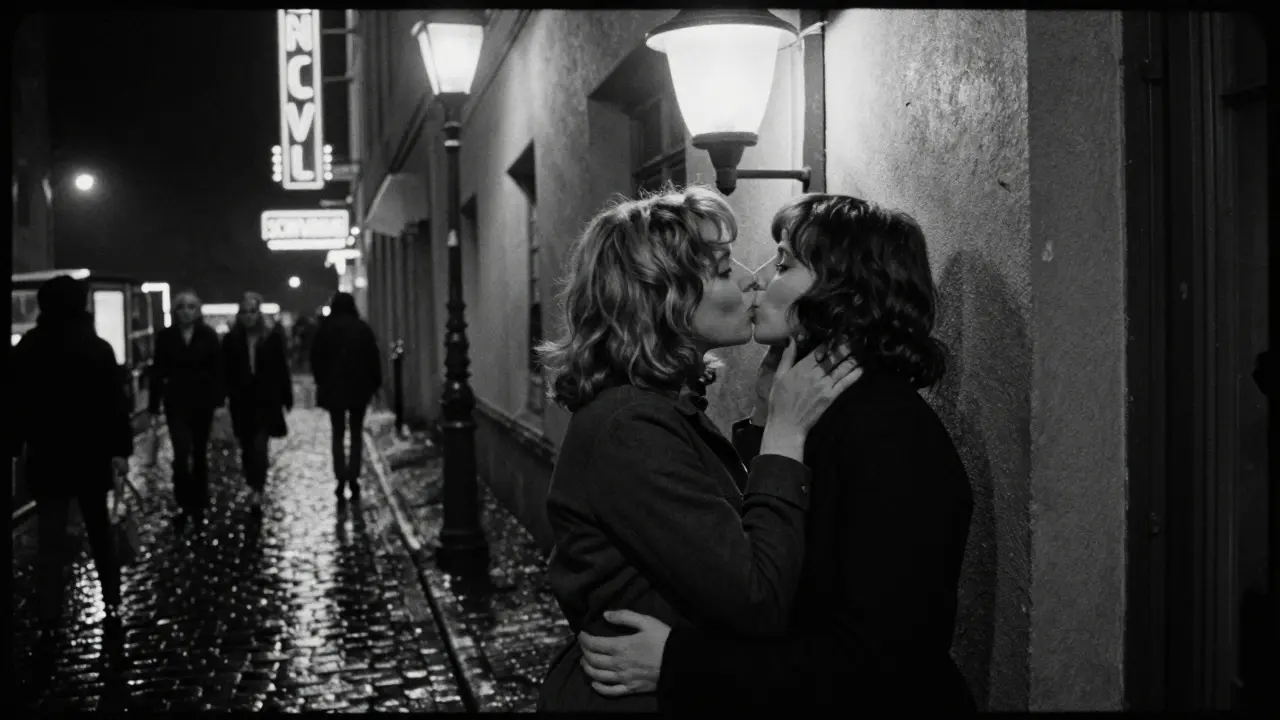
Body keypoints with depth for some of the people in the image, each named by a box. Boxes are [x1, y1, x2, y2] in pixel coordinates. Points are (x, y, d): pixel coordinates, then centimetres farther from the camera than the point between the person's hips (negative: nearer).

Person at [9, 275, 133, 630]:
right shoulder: (98, 348, -7)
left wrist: (17, 444, 9)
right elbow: (116, 401, -8)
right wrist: (121, 448, -4)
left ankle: (50, 612, 1)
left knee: (51, 534, 4)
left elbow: (17, 401, 1)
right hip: (91, 452, 0)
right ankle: (112, 600, 18)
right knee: (98, 527, 14)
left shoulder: (28, 348, -3)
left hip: (46, 454, 0)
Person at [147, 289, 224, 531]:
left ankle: (198, 503, 25)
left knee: (199, 453, 12)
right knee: (181, 453, -10)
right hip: (177, 404, -1)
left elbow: (217, 370, -3)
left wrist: (219, 399, -10)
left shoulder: (208, 335, -3)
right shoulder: (165, 336, -1)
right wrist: (154, 403, -1)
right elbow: (158, 372, 1)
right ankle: (184, 504, 0)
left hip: (202, 403, 1)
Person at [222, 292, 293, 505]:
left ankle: (258, 489, -6)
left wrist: (287, 397, 2)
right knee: (247, 446, 11)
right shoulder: (231, 339, 2)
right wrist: (226, 394, -7)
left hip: (266, 401, -2)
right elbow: (226, 371, 2)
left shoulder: (273, 337, -2)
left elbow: (282, 369, 1)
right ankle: (253, 485, 26)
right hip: (241, 402, 2)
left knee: (259, 445, -11)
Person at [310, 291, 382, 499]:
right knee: (356, 433, 9)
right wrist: (375, 384, 4)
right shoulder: (363, 328, -2)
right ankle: (353, 478, 2)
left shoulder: (326, 328, -3)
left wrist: (321, 381, 9)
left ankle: (341, 478, -4)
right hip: (359, 388, 0)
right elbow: (373, 358, -2)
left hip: (333, 388, 0)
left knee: (337, 433, 7)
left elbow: (316, 357, -2)